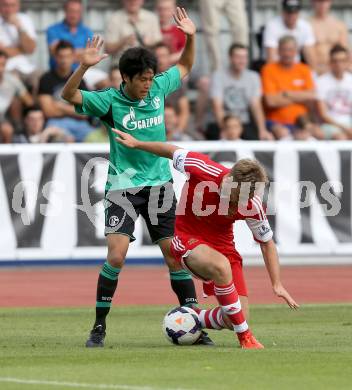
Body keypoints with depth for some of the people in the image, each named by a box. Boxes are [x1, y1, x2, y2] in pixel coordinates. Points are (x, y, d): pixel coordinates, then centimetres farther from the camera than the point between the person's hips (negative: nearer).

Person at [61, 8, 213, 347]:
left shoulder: (158, 89, 2)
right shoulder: (109, 101, -10)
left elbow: (185, 67, 19)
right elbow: (68, 96, -21)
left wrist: (190, 37, 4)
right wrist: (84, 66, -35)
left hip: (159, 184, 4)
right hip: (122, 186, -3)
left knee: (175, 255, 2)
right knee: (116, 256, -16)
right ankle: (99, 327, -5)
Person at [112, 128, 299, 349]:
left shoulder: (252, 206, -19)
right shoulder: (205, 171, -27)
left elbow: (267, 243, -3)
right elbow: (173, 152, -8)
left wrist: (277, 284, -8)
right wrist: (136, 144, 2)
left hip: (222, 244, 3)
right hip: (188, 238, -3)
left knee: (235, 318, -7)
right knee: (221, 265, -38)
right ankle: (245, 338, -26)